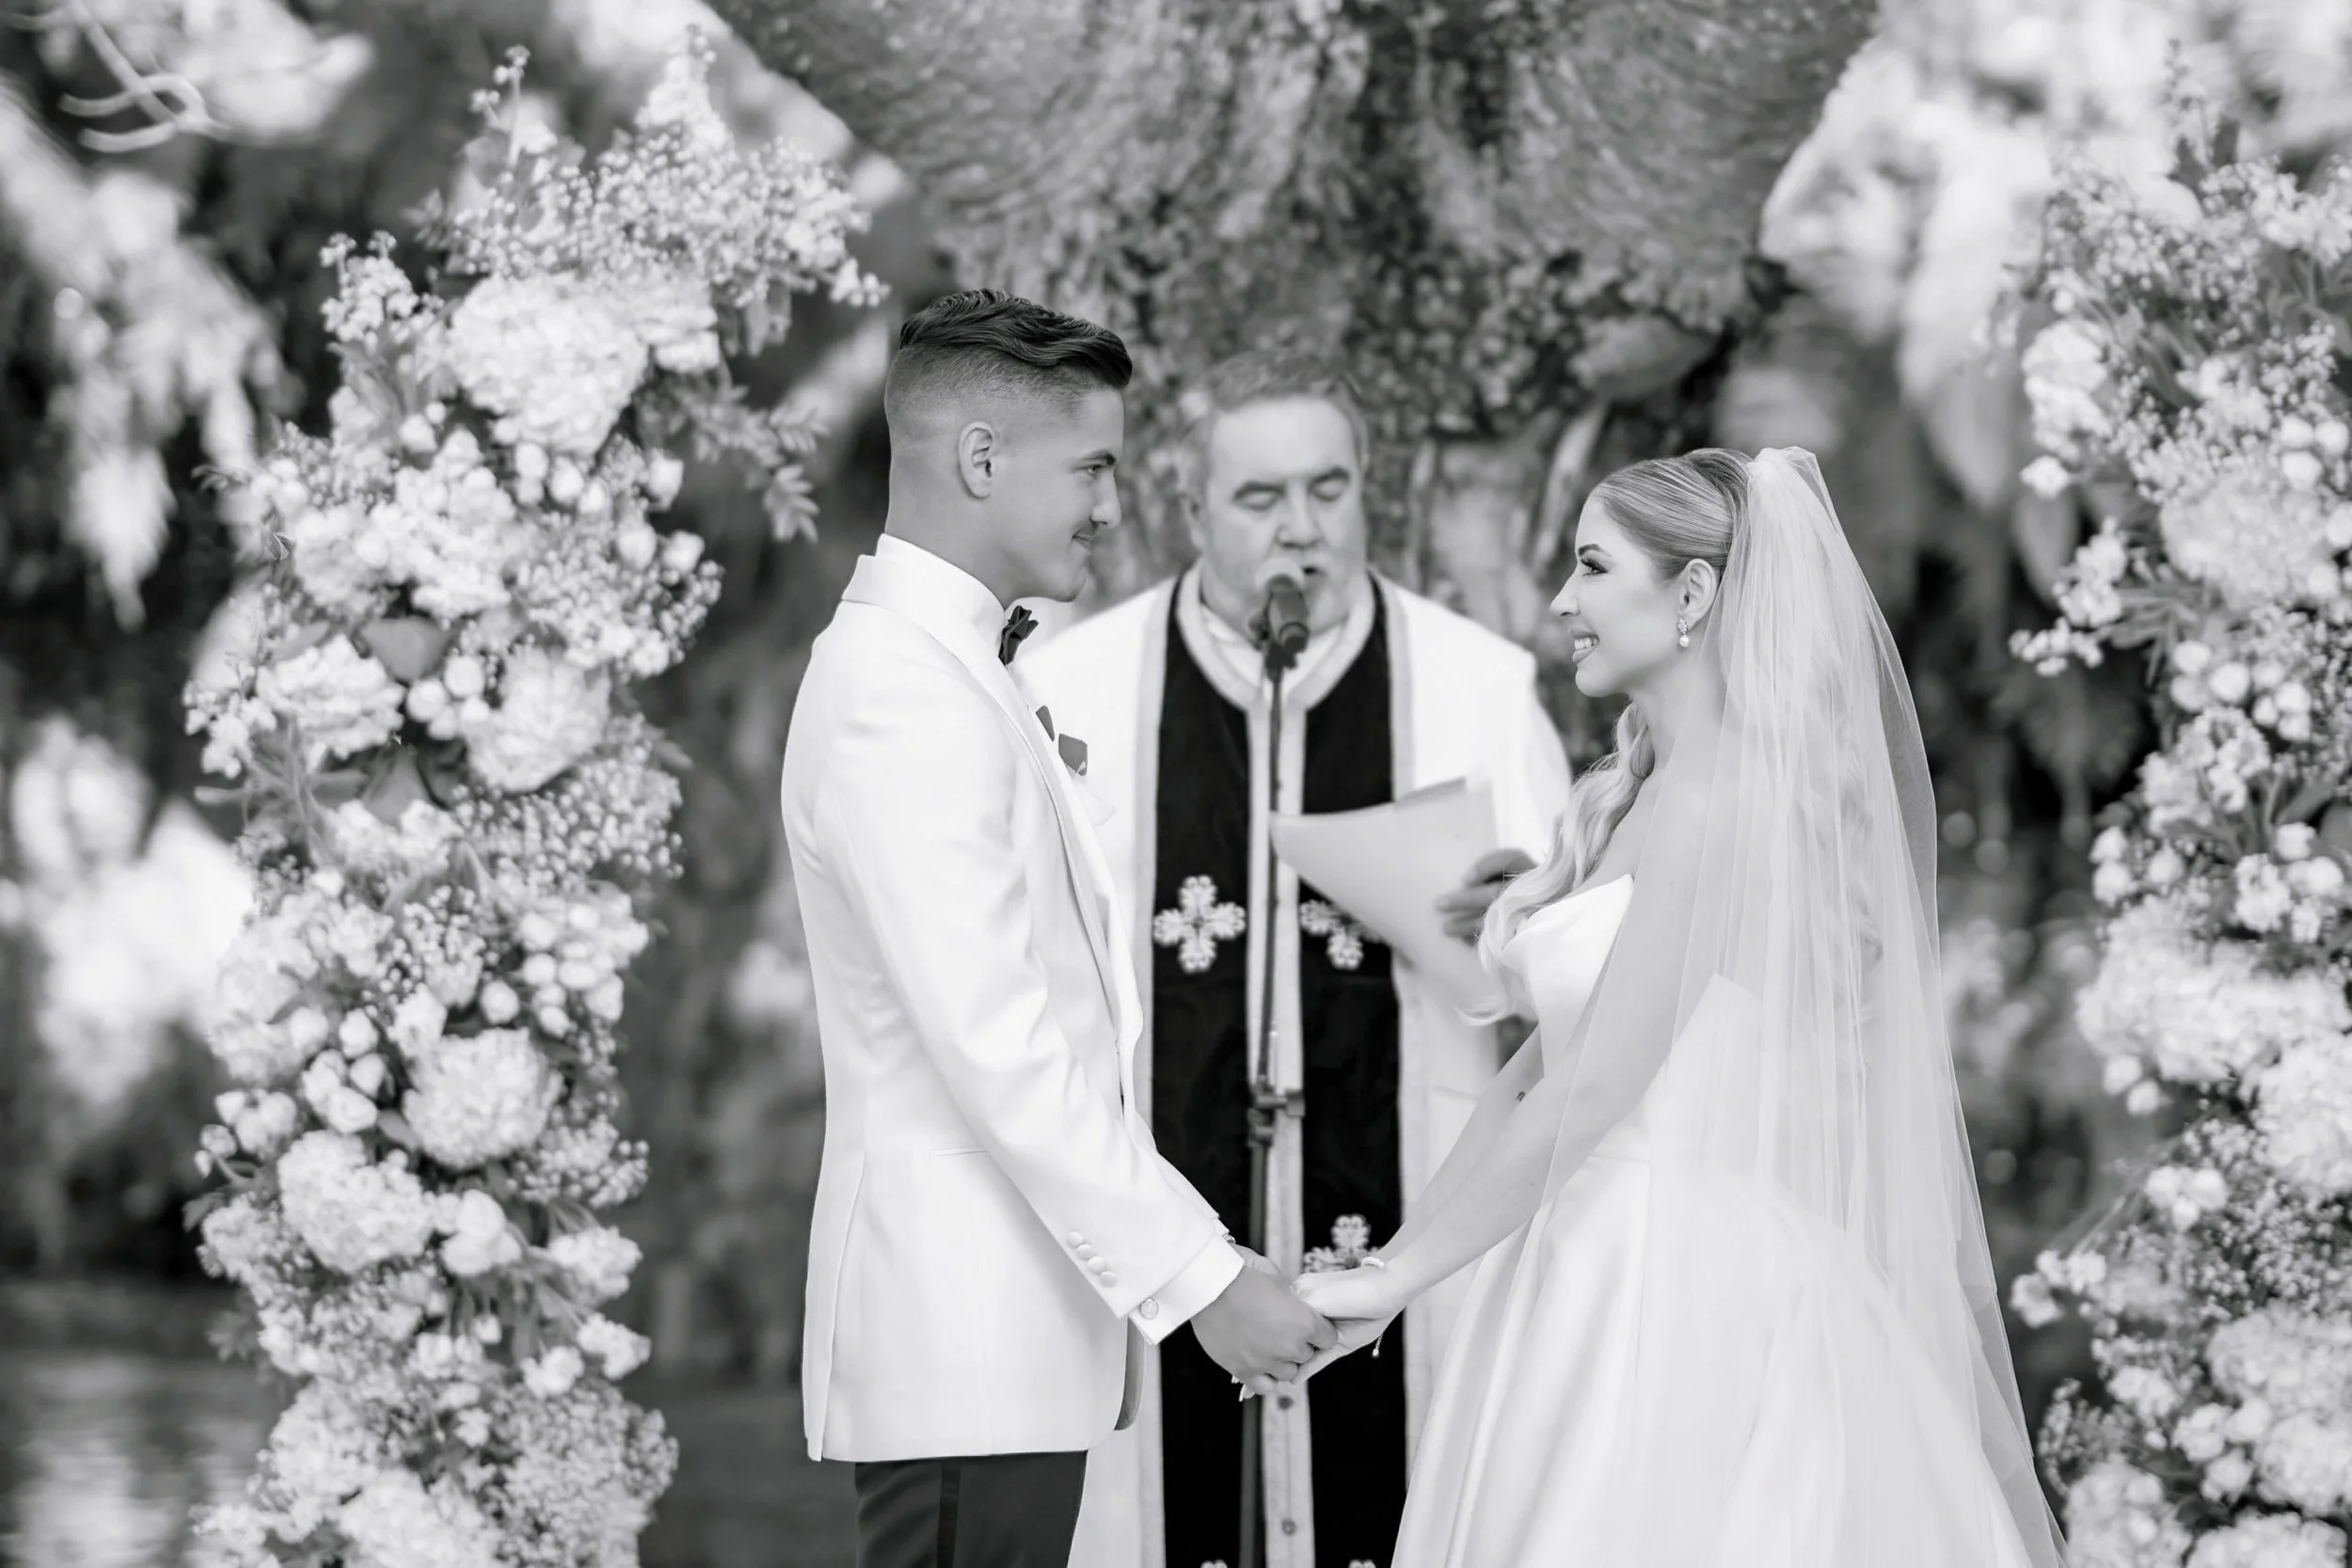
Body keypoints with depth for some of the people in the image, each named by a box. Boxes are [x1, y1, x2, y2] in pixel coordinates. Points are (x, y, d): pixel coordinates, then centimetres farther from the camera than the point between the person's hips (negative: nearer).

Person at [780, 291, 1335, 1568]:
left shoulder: (944, 663, 17)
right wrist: (1197, 1278, -17)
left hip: (1010, 1336, 10)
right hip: (963, 1344, -10)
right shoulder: (906, 690, -15)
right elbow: (996, 1050, -20)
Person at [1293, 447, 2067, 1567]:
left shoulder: (1724, 806, -14)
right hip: (1598, 1270, 8)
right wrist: (1390, 1255, 9)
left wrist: (1399, 1278, -11)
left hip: (1687, 1293, -8)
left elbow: (1591, 1095, -16)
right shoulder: (1632, 798, 14)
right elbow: (1539, 1064, 15)